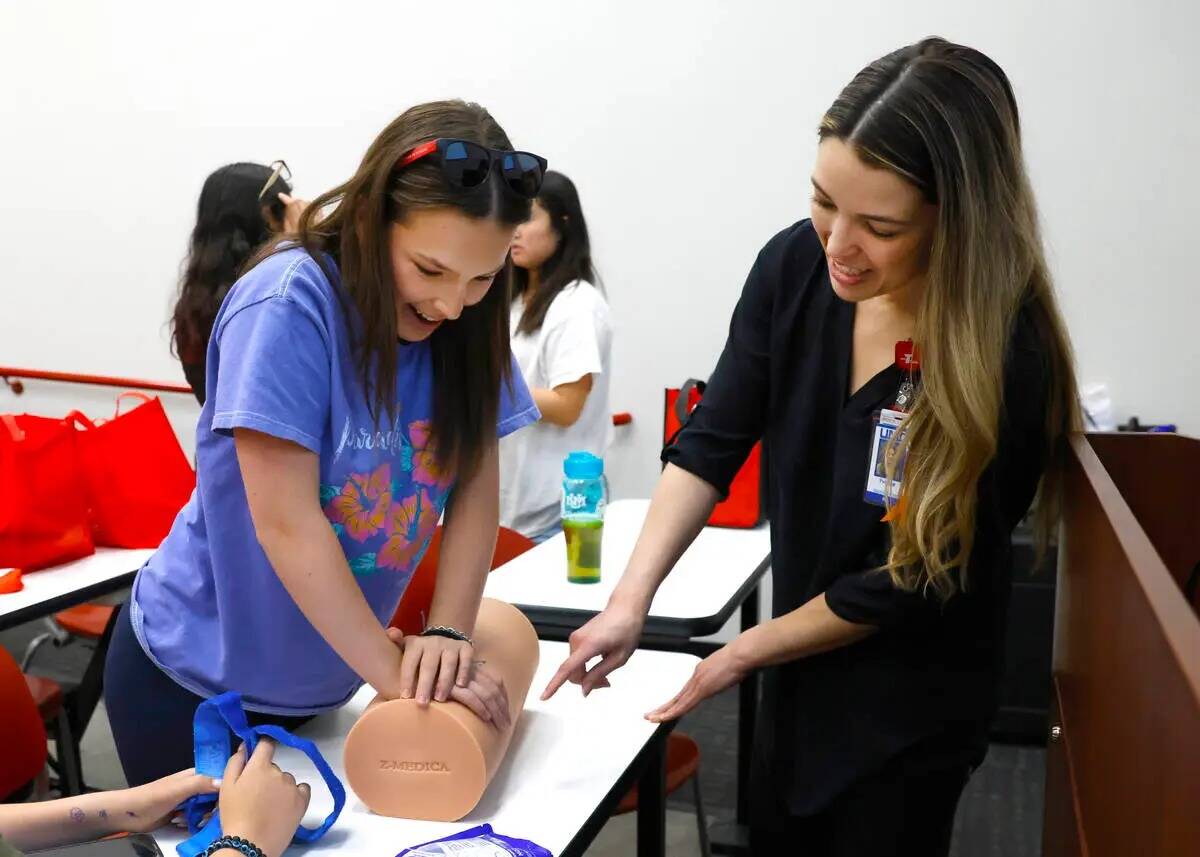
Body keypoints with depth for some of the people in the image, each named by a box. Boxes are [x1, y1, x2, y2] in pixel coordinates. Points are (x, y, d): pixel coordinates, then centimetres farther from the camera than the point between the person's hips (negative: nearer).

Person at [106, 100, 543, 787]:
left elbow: (477, 489, -8)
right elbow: (287, 524, -27)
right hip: (195, 680, -5)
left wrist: (447, 632, -21)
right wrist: (393, 671, -24)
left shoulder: (464, 323, -7)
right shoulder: (289, 305, -25)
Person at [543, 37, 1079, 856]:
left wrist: (740, 655, -11)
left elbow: (900, 584, -22)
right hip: (803, 658, 5)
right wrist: (629, 602, -20)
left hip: (909, 700, -5)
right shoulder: (795, 265, -16)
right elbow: (711, 444, -10)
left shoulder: (1004, 363, -30)